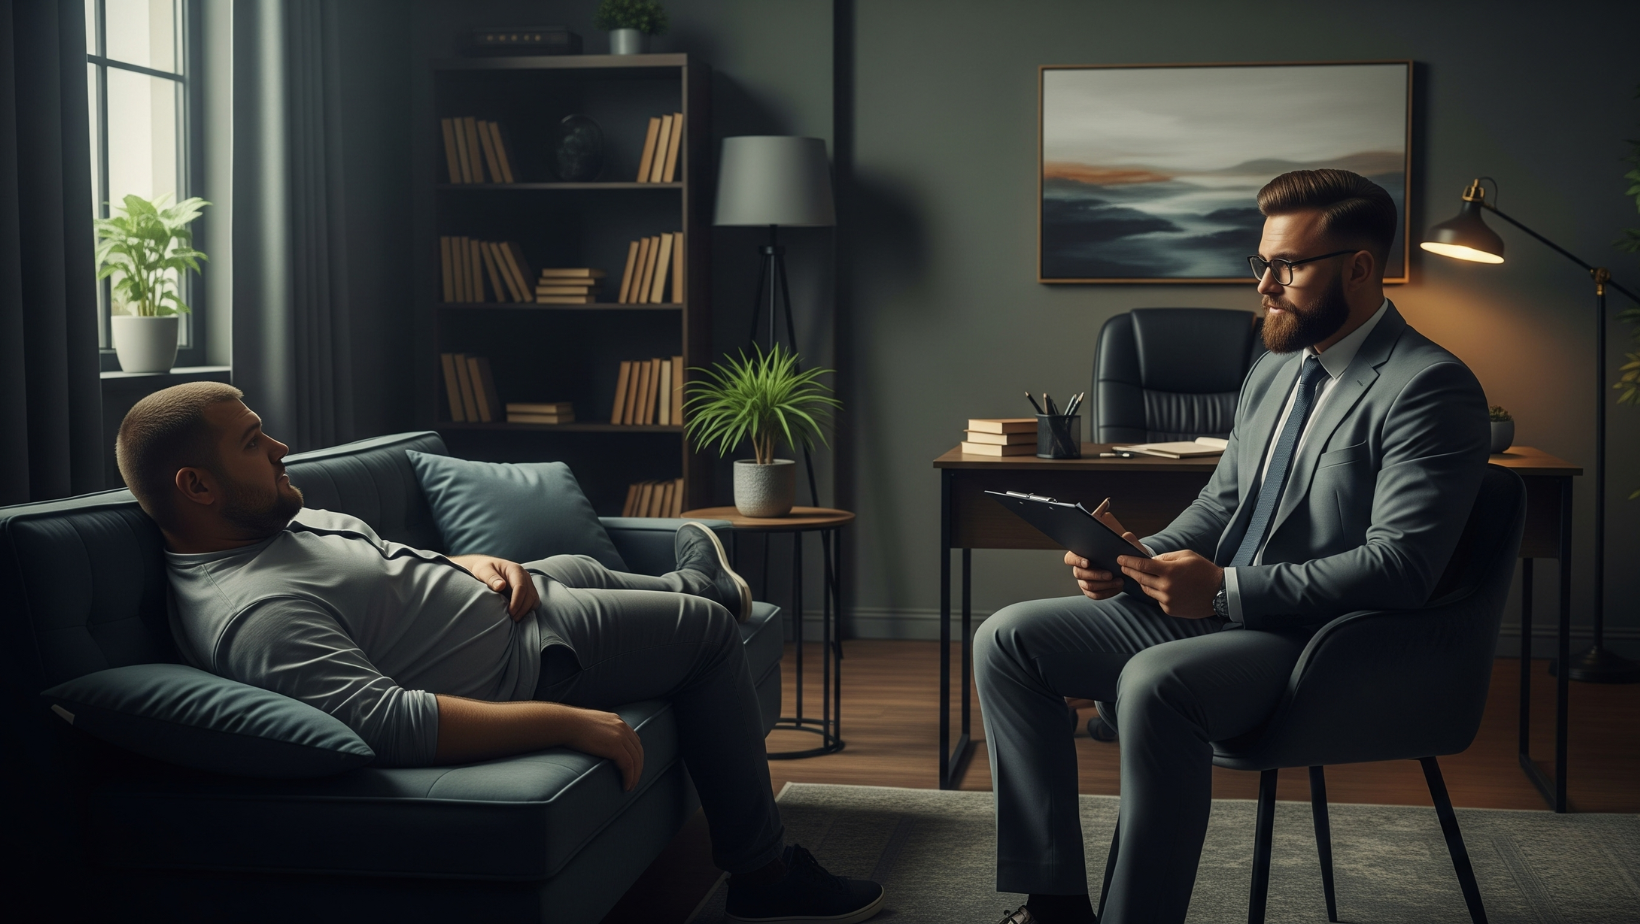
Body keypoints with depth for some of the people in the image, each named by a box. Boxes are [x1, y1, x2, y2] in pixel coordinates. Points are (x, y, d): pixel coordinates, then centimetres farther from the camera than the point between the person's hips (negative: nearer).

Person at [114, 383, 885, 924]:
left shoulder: (278, 523, -2)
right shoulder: (252, 612, -34)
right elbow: (390, 722, -41)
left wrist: (470, 563, -4)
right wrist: (568, 723, -38)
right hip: (523, 657, -9)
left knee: (574, 567, 33)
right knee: (708, 628, 4)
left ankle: (692, 586, 67)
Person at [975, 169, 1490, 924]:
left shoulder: (1429, 388, -13)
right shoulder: (1273, 371, 15)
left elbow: (1398, 567, -21)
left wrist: (1227, 588, -22)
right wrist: (1138, 558, 1)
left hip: (1319, 642, -9)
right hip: (1210, 611, 9)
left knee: (1156, 683, -37)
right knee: (1008, 640, -2)